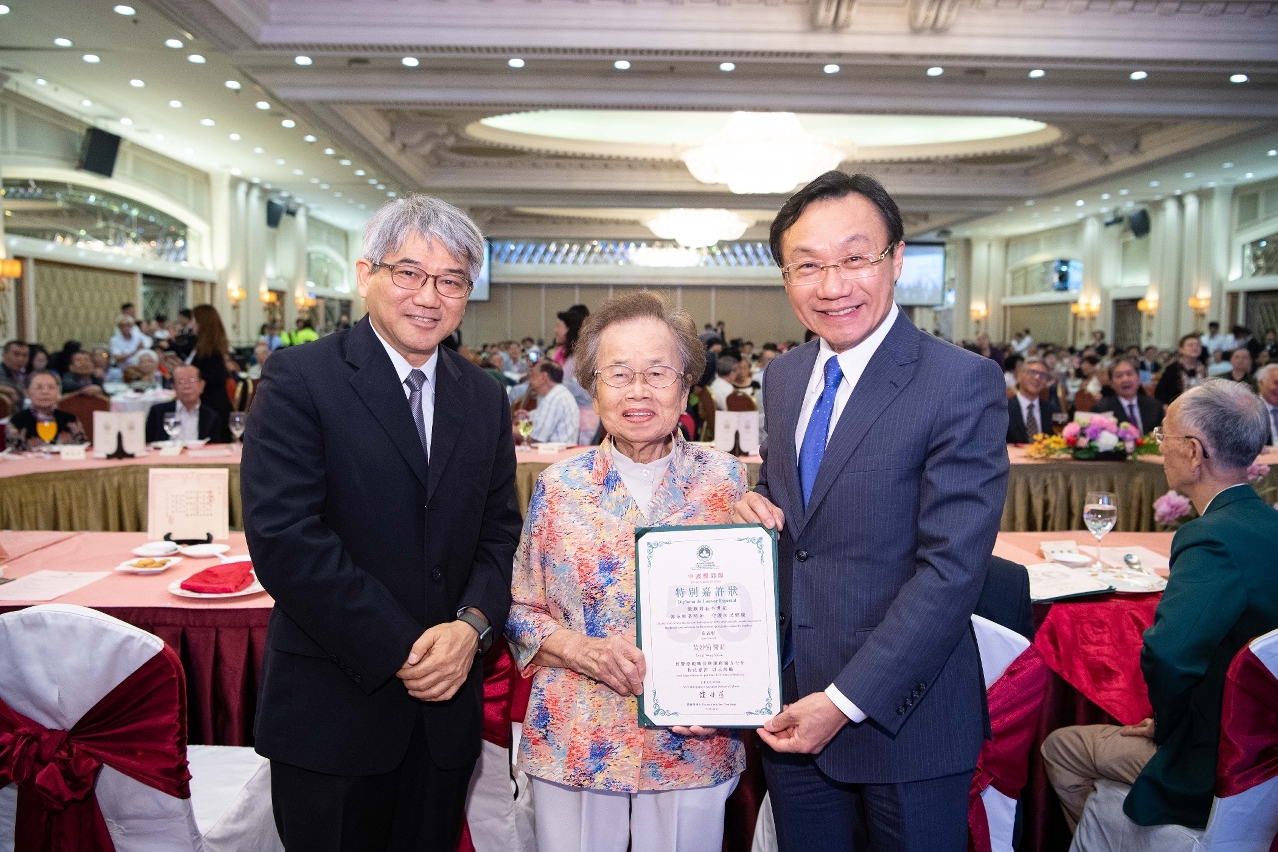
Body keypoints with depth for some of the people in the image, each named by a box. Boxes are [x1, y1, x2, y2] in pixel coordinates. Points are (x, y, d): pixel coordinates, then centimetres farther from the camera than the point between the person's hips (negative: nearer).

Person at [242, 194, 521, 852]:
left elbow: (500, 531, 6)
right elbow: (283, 538, -18)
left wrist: (472, 624, -13)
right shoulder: (299, 379, -10)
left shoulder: (485, 398, 7)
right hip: (332, 709, -4)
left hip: (446, 706, 5)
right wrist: (401, 649, -18)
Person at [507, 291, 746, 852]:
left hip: (692, 747, 0)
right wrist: (578, 648, -15)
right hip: (574, 746, 1)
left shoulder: (725, 481, -4)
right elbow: (521, 610, 3)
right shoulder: (559, 486, -2)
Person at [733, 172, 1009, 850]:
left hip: (900, 718, -5)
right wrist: (755, 507, -6)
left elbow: (952, 568, -20)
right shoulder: (783, 376, 5)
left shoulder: (964, 383, -15)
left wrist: (844, 700, -20)